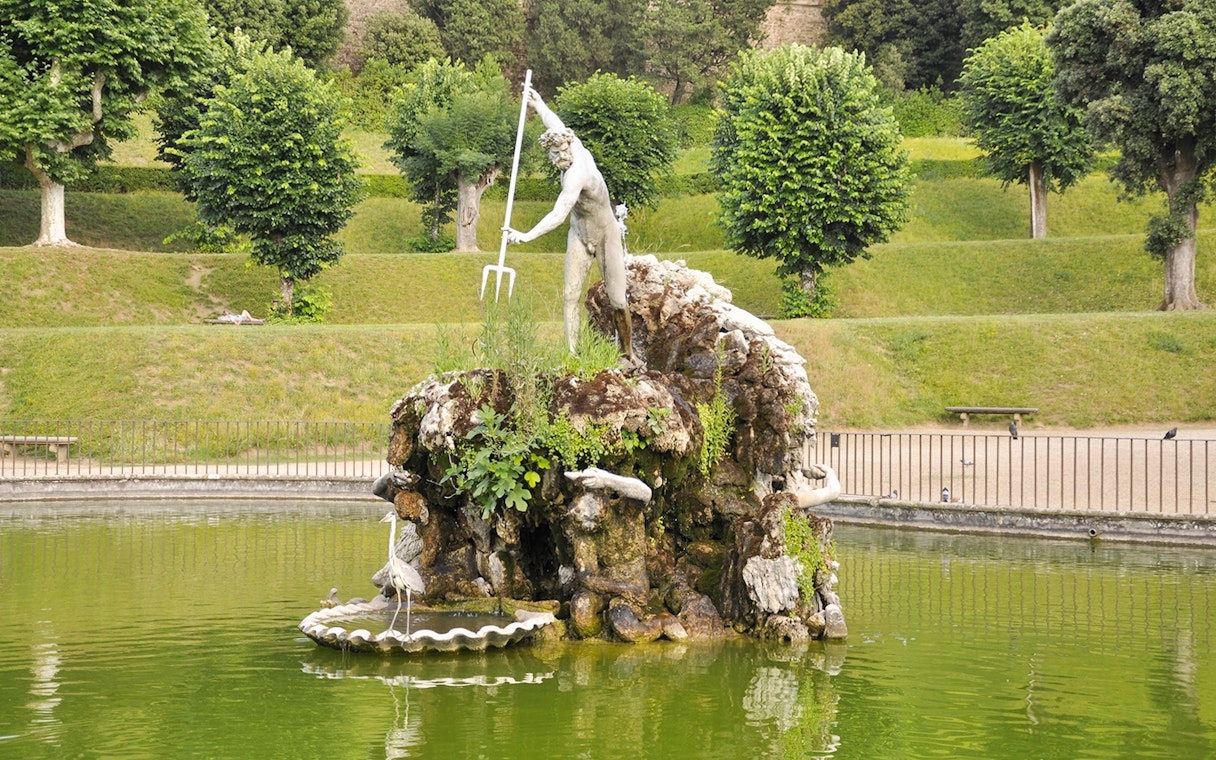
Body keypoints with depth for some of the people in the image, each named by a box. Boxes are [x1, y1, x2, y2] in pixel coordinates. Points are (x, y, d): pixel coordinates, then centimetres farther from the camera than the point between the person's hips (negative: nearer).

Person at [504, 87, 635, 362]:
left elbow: (558, 215, -41)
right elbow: (557, 127, 13)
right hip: (580, 237, 7)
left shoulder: (577, 174, -32)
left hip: (607, 238, -7)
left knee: (617, 301, -1)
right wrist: (538, 105, 24)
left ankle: (628, 354, 17)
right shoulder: (578, 149, -11)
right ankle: (572, 354, -6)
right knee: (571, 295, -6)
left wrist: (527, 236, -48)